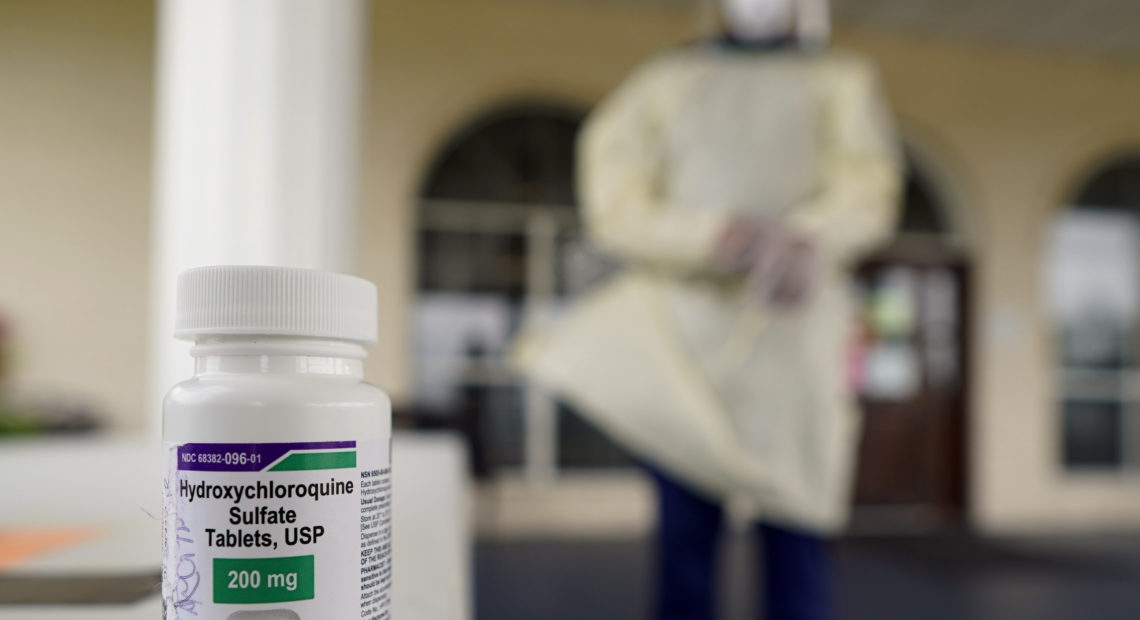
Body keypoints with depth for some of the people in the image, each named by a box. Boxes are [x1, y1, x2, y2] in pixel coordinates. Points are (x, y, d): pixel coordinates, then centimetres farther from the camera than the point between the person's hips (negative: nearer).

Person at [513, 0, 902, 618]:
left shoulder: (842, 79, 13)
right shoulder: (664, 81, 13)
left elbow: (866, 188, -4)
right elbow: (614, 203, 0)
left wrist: (809, 239, -27)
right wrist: (716, 232, -18)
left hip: (792, 332, 0)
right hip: (682, 332, 1)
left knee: (795, 540, 0)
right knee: (684, 535, 2)